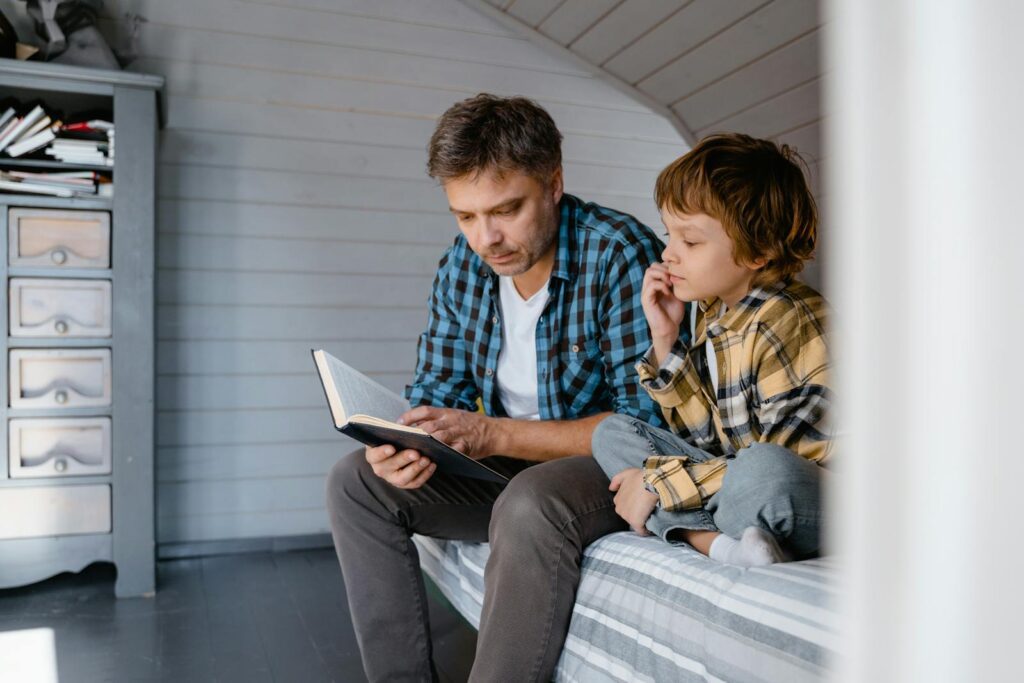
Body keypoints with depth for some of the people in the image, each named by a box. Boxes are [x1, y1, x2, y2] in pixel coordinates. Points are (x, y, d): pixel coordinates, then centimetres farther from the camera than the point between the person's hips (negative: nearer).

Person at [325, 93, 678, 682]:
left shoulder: (621, 256, -21)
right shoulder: (461, 267, 0)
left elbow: (648, 423, -24)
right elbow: (438, 390, 6)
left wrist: (493, 434, -30)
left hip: (613, 470, -6)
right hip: (508, 469, 7)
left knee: (531, 504, -38)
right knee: (356, 482, -4)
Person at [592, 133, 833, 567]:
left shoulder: (789, 320, -19)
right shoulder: (713, 310, 6)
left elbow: (772, 465, -23)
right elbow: (706, 434, 6)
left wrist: (658, 482, -17)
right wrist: (665, 339, -3)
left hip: (813, 501, -9)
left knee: (764, 470, -43)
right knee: (613, 432, 2)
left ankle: (691, 531, -12)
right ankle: (716, 542, -20)